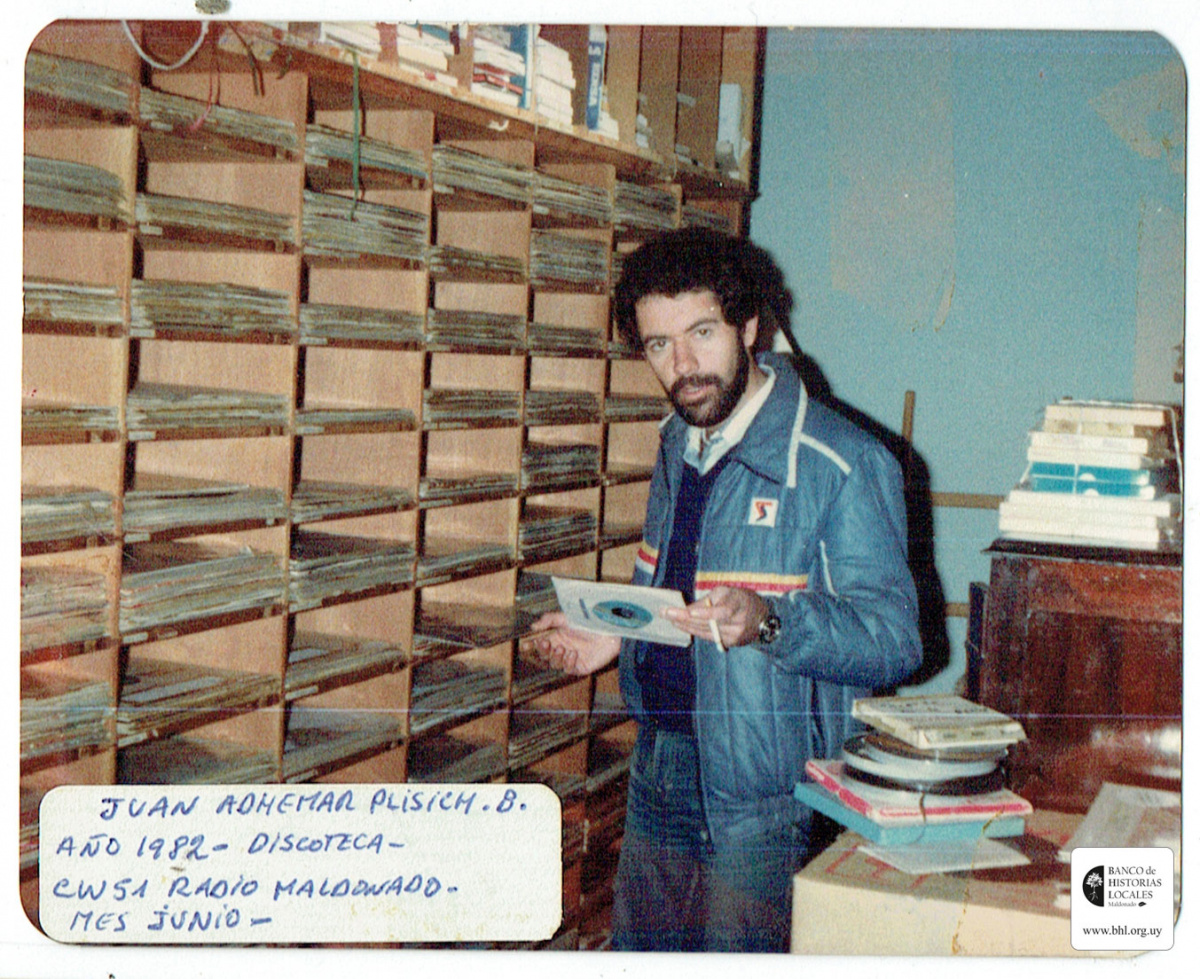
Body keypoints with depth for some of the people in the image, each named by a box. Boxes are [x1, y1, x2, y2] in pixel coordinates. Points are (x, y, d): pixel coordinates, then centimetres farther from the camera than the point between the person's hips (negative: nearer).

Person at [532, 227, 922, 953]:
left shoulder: (843, 465, -16)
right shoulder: (679, 449, 10)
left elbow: (894, 636, -20)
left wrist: (767, 622, -35)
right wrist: (616, 635, 4)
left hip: (761, 800, -7)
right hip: (659, 776, 7)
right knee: (640, 949, 16)